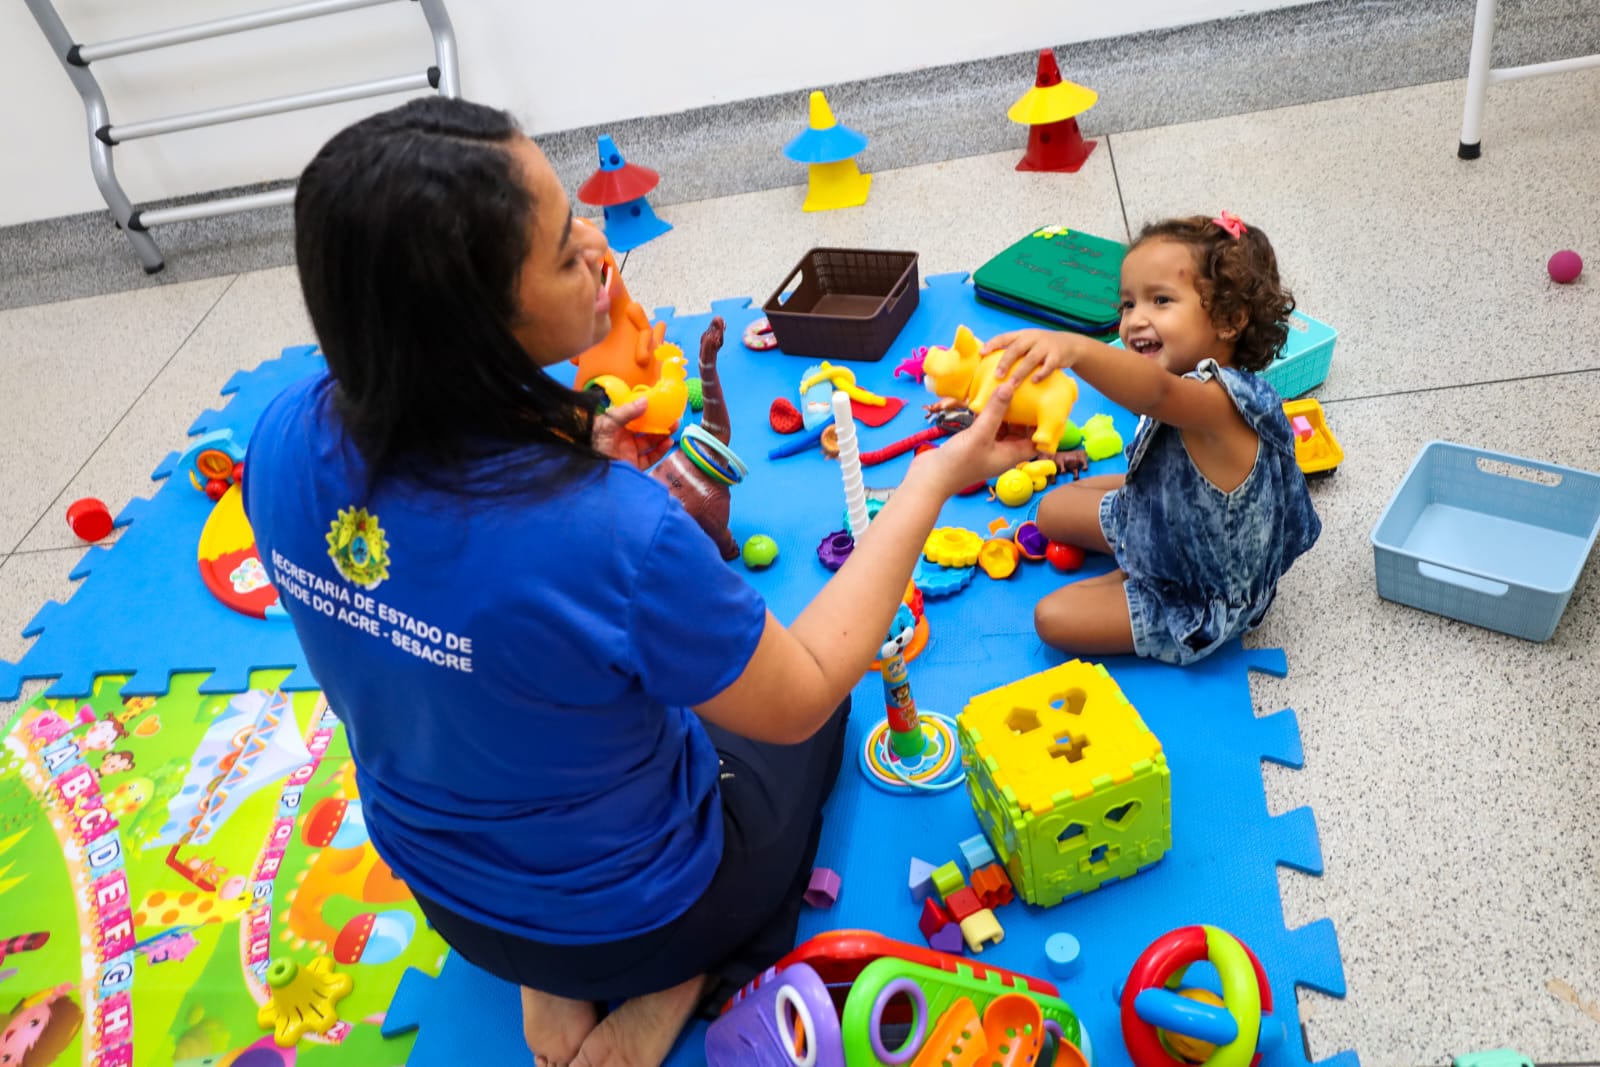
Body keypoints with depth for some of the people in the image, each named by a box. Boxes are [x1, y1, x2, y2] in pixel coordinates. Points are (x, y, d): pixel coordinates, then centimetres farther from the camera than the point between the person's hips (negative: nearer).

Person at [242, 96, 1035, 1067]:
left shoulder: (289, 440, -21)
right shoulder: (613, 531, -41)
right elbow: (796, 700, -23)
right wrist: (936, 478, -17)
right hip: (633, 908, -4)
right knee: (811, 707, 23)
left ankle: (553, 984, 17)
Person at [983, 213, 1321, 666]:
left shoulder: (1222, 401, -40)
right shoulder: (1191, 383, -9)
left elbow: (1157, 391, -61)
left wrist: (1074, 348, -77)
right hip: (1164, 519, 9)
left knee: (1054, 618, -12)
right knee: (1053, 509, 19)